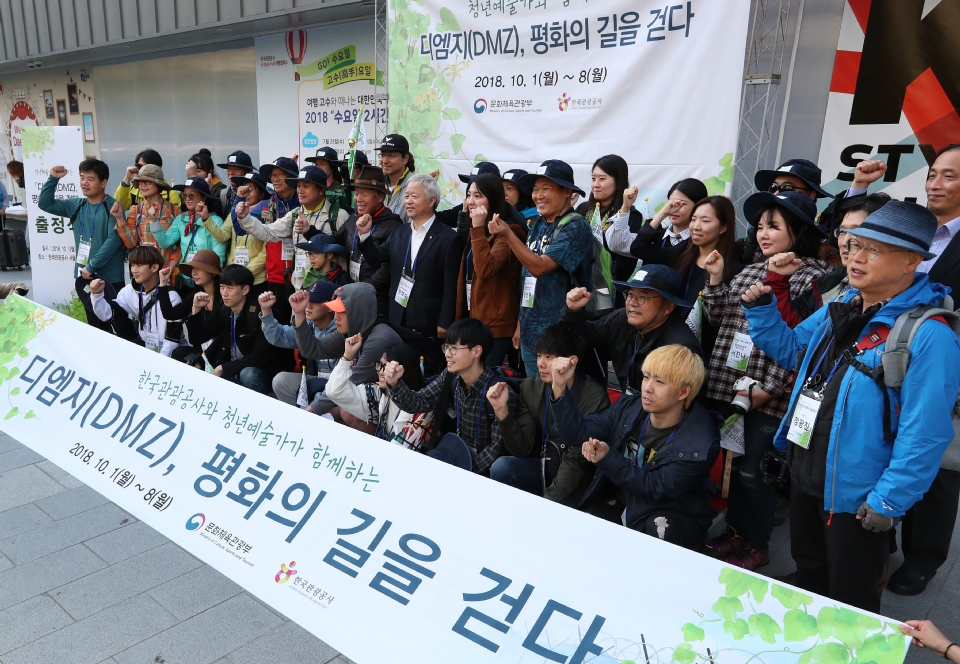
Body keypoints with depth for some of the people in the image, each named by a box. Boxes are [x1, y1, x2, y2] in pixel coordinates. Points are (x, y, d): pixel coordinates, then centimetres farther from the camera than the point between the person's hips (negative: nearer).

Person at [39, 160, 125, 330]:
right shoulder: (76, 205, 9)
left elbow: (114, 240, -18)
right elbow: (45, 204, 16)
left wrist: (91, 266, -16)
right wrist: (53, 179, 2)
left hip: (109, 278, -6)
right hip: (84, 276, 6)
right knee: (94, 326, 14)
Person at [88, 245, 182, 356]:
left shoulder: (170, 296, -16)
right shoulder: (130, 291, 3)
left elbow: (173, 338, -16)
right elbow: (107, 315, -2)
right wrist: (97, 294, -17)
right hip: (144, 349, 6)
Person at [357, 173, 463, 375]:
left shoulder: (448, 238, -9)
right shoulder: (400, 232, 11)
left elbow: (451, 286, -12)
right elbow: (376, 260, 10)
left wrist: (444, 323, -14)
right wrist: (365, 234, -6)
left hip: (427, 323, -5)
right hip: (398, 320, 5)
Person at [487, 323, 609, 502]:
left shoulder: (594, 395, -18)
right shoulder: (530, 387, -5)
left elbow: (578, 460, -14)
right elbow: (522, 449, -9)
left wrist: (550, 499, -19)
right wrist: (502, 410, -23)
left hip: (576, 482, -3)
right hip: (541, 468, 4)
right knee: (500, 467, -23)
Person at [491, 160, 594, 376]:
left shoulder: (575, 226, -12)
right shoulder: (537, 225, 11)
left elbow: (539, 267, -23)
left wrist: (508, 234, -24)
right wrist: (520, 323, 15)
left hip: (559, 334, -7)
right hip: (530, 331, 8)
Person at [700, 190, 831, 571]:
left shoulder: (815, 277, -10)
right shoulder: (751, 272, 12)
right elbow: (719, 319, 13)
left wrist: (769, 388, -17)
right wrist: (715, 279, 1)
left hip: (770, 396, -6)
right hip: (727, 386, 6)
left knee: (754, 470, 4)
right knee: (734, 462, 16)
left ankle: (756, 546, 24)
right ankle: (735, 530, 35)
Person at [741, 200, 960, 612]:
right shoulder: (839, 308, 3)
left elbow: (923, 435, -23)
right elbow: (788, 349, 17)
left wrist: (888, 501, -21)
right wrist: (761, 309, 0)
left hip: (855, 495, -8)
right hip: (804, 474, 8)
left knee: (849, 603, 13)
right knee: (808, 577, 28)